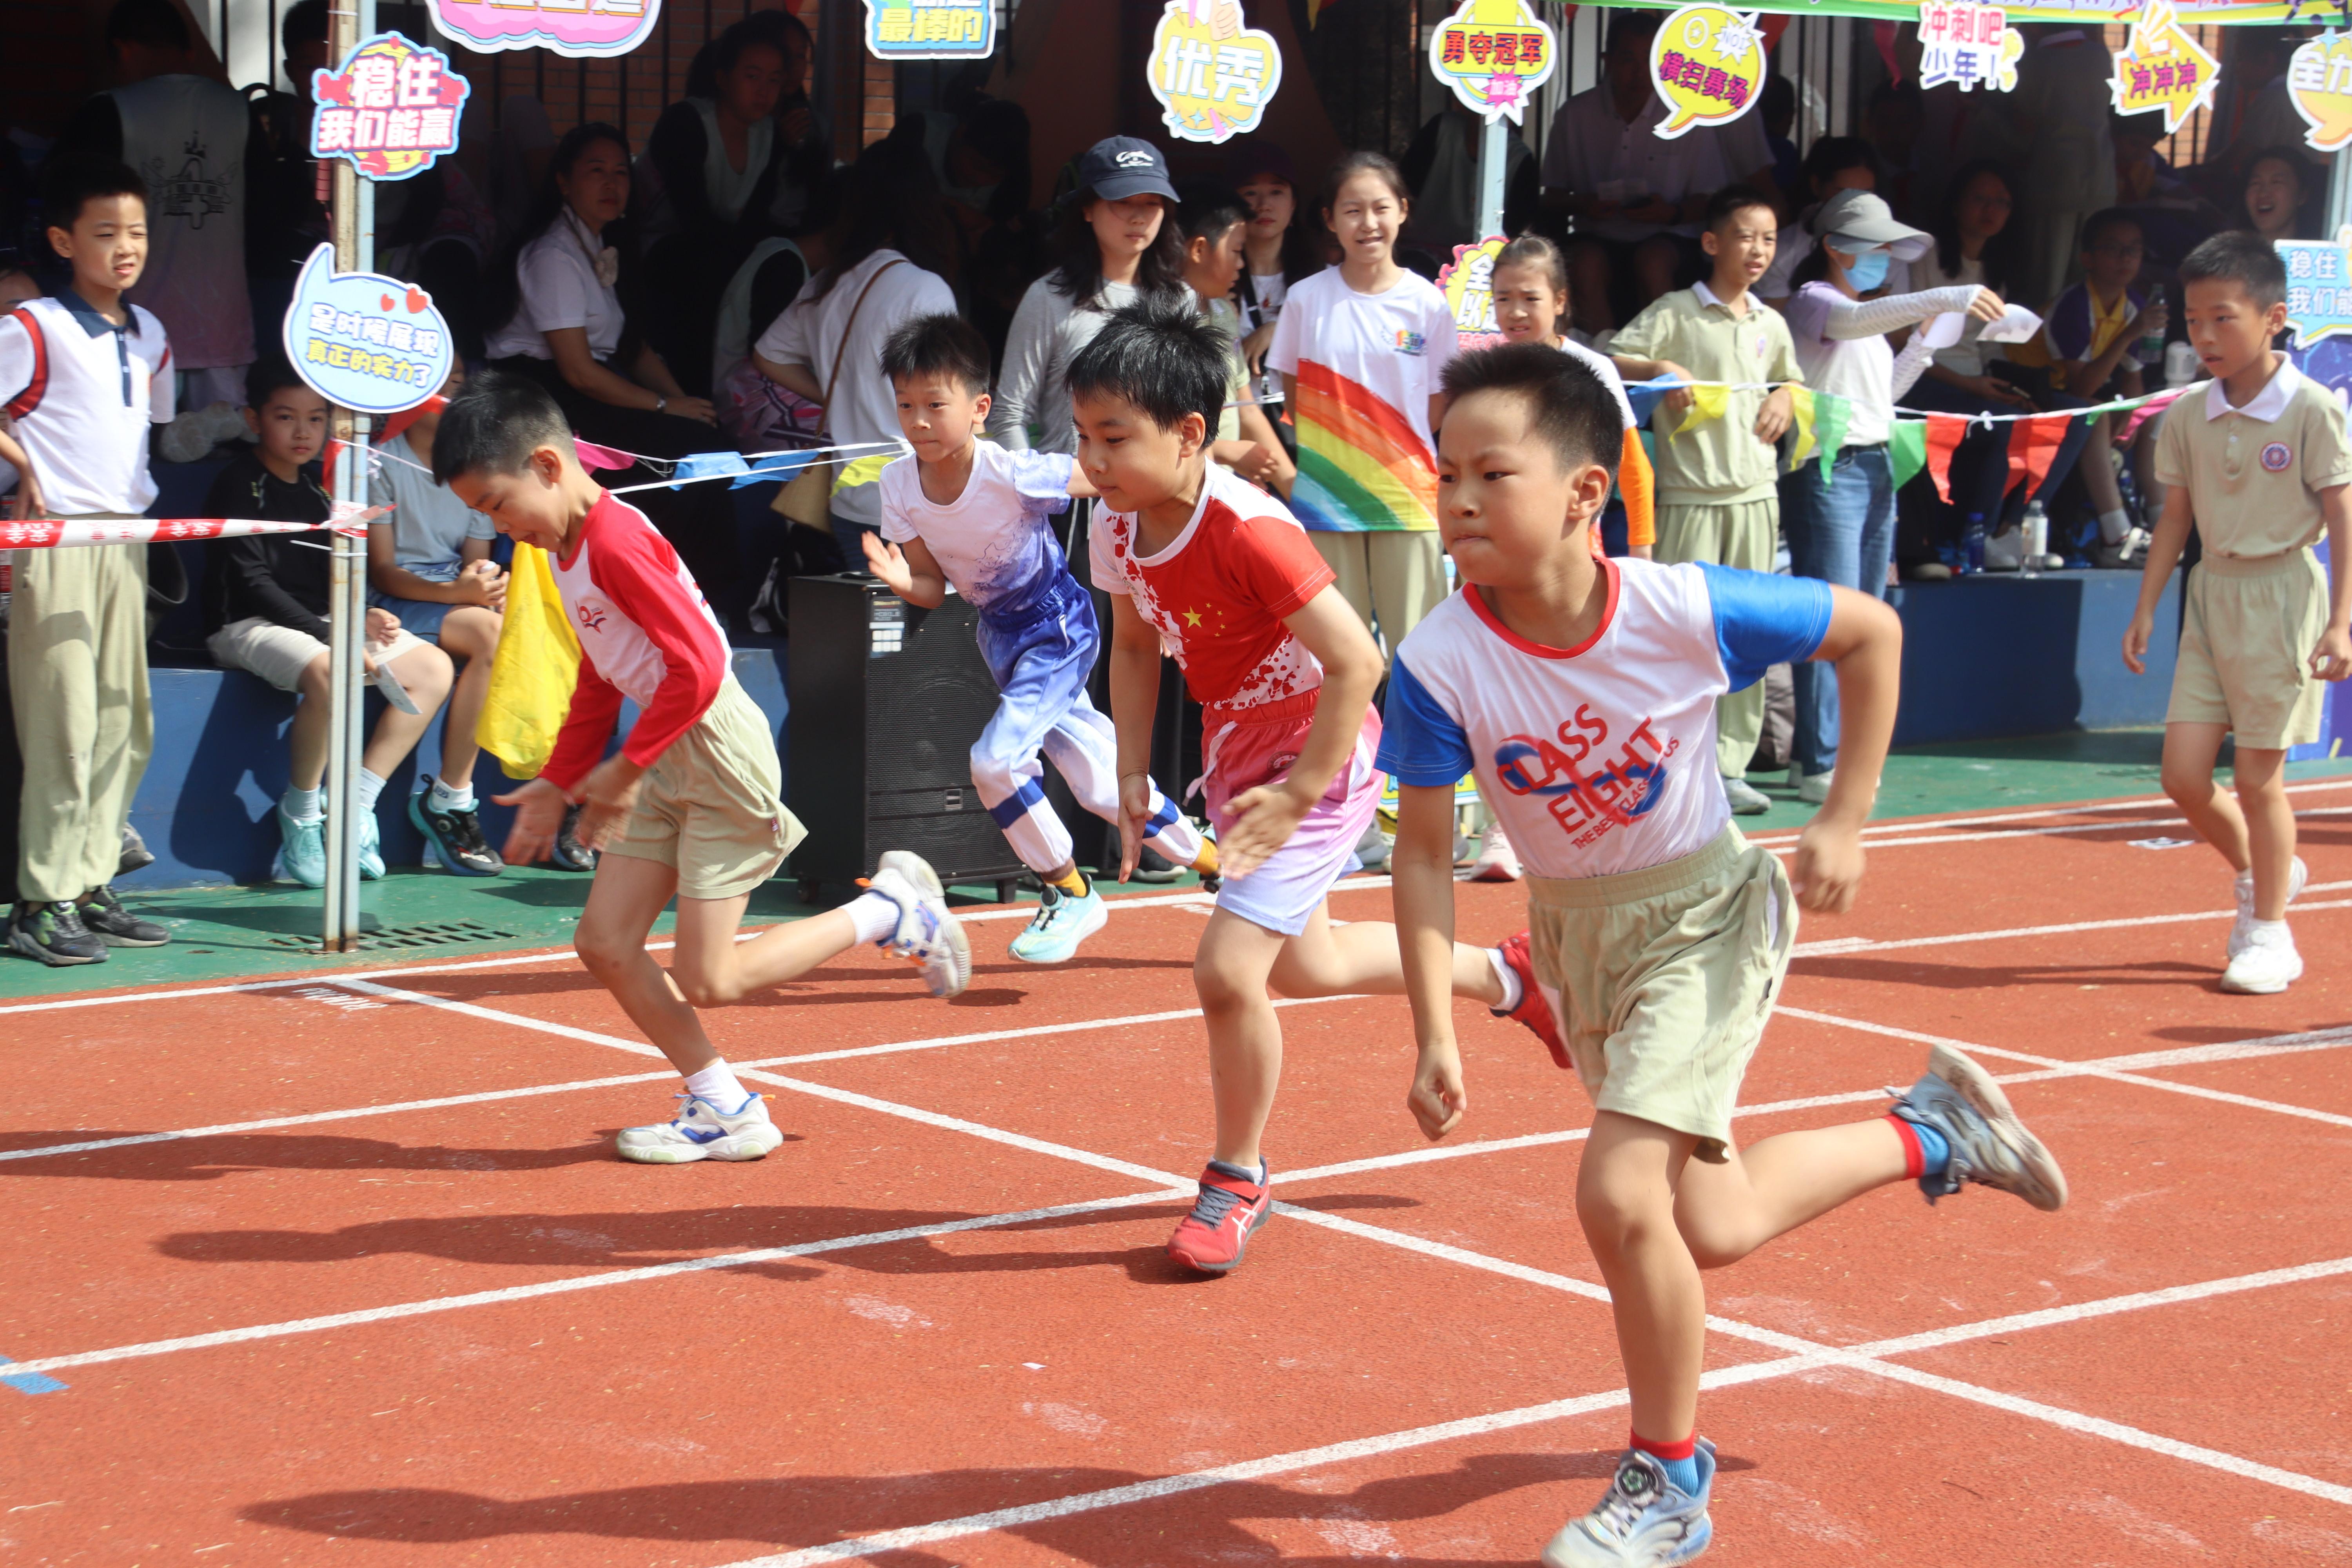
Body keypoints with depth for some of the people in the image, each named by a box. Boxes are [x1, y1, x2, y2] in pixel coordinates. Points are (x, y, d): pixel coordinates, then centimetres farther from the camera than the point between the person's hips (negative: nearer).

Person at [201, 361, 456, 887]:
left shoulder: (319, 487, 15)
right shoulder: (239, 485, -8)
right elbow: (251, 582, -15)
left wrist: (363, 618, -4)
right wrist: (330, 636, -22)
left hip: (324, 625, 8)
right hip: (248, 627, -8)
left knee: (433, 668, -3)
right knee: (329, 672, -38)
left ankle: (354, 811, -7)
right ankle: (300, 817, -19)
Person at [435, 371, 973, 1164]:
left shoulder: (617, 541, -20)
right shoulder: (566, 548, 12)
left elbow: (698, 667, -25)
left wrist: (626, 769, -16)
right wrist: (560, 784, 23)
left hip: (719, 748, -10)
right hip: (668, 761, 10)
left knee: (706, 980, -7)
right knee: (605, 943, 3)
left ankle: (890, 911, 10)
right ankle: (724, 1111, 12)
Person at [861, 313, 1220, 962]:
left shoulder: (1013, 475, -28)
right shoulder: (899, 484, -11)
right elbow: (935, 586, -4)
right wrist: (904, 581, -27)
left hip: (1058, 624, -6)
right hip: (1001, 632, 6)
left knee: (996, 758, -20)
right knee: (1100, 784, 11)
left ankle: (1071, 894, 0)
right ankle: (1205, 857, 32)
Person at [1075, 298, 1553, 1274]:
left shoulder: (1248, 531, -31)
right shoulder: (1117, 527, -7)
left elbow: (1356, 663, -30)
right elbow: (1135, 647, 11)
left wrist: (1298, 795, -27)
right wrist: (1134, 775, 3)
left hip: (1319, 755, -9)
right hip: (1236, 754, 9)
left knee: (1227, 969, -17)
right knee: (1302, 967, 23)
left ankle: (1238, 1180, 7)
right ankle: (1502, 974, 47)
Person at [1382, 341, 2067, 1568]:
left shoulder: (1686, 611, -25)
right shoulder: (1441, 665, -21)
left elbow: (1870, 630, -9)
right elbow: (1424, 850, -12)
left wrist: (1845, 822, -11)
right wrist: (1435, 1036, -17)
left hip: (1704, 915, -4)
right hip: (1575, 928, 4)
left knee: (1618, 1191, -20)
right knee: (1711, 1227, 13)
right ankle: (1934, 1132, 40)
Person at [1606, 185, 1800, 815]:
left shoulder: (1772, 326, 14)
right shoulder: (1676, 313, -2)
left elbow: (1791, 380, 30)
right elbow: (1610, 363, -5)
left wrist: (1784, 399, 9)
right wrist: (1661, 369, -20)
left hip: (1755, 496, 5)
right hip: (1689, 496, -5)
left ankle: (1729, 767, 11)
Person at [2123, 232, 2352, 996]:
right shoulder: (2188, 414, 4)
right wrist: (2146, 611, 9)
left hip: (2282, 594, -5)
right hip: (2212, 590, 5)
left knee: (2257, 775, -2)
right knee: (2183, 773, 0)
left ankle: (2269, 932, 13)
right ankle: (2262, 873, 28)